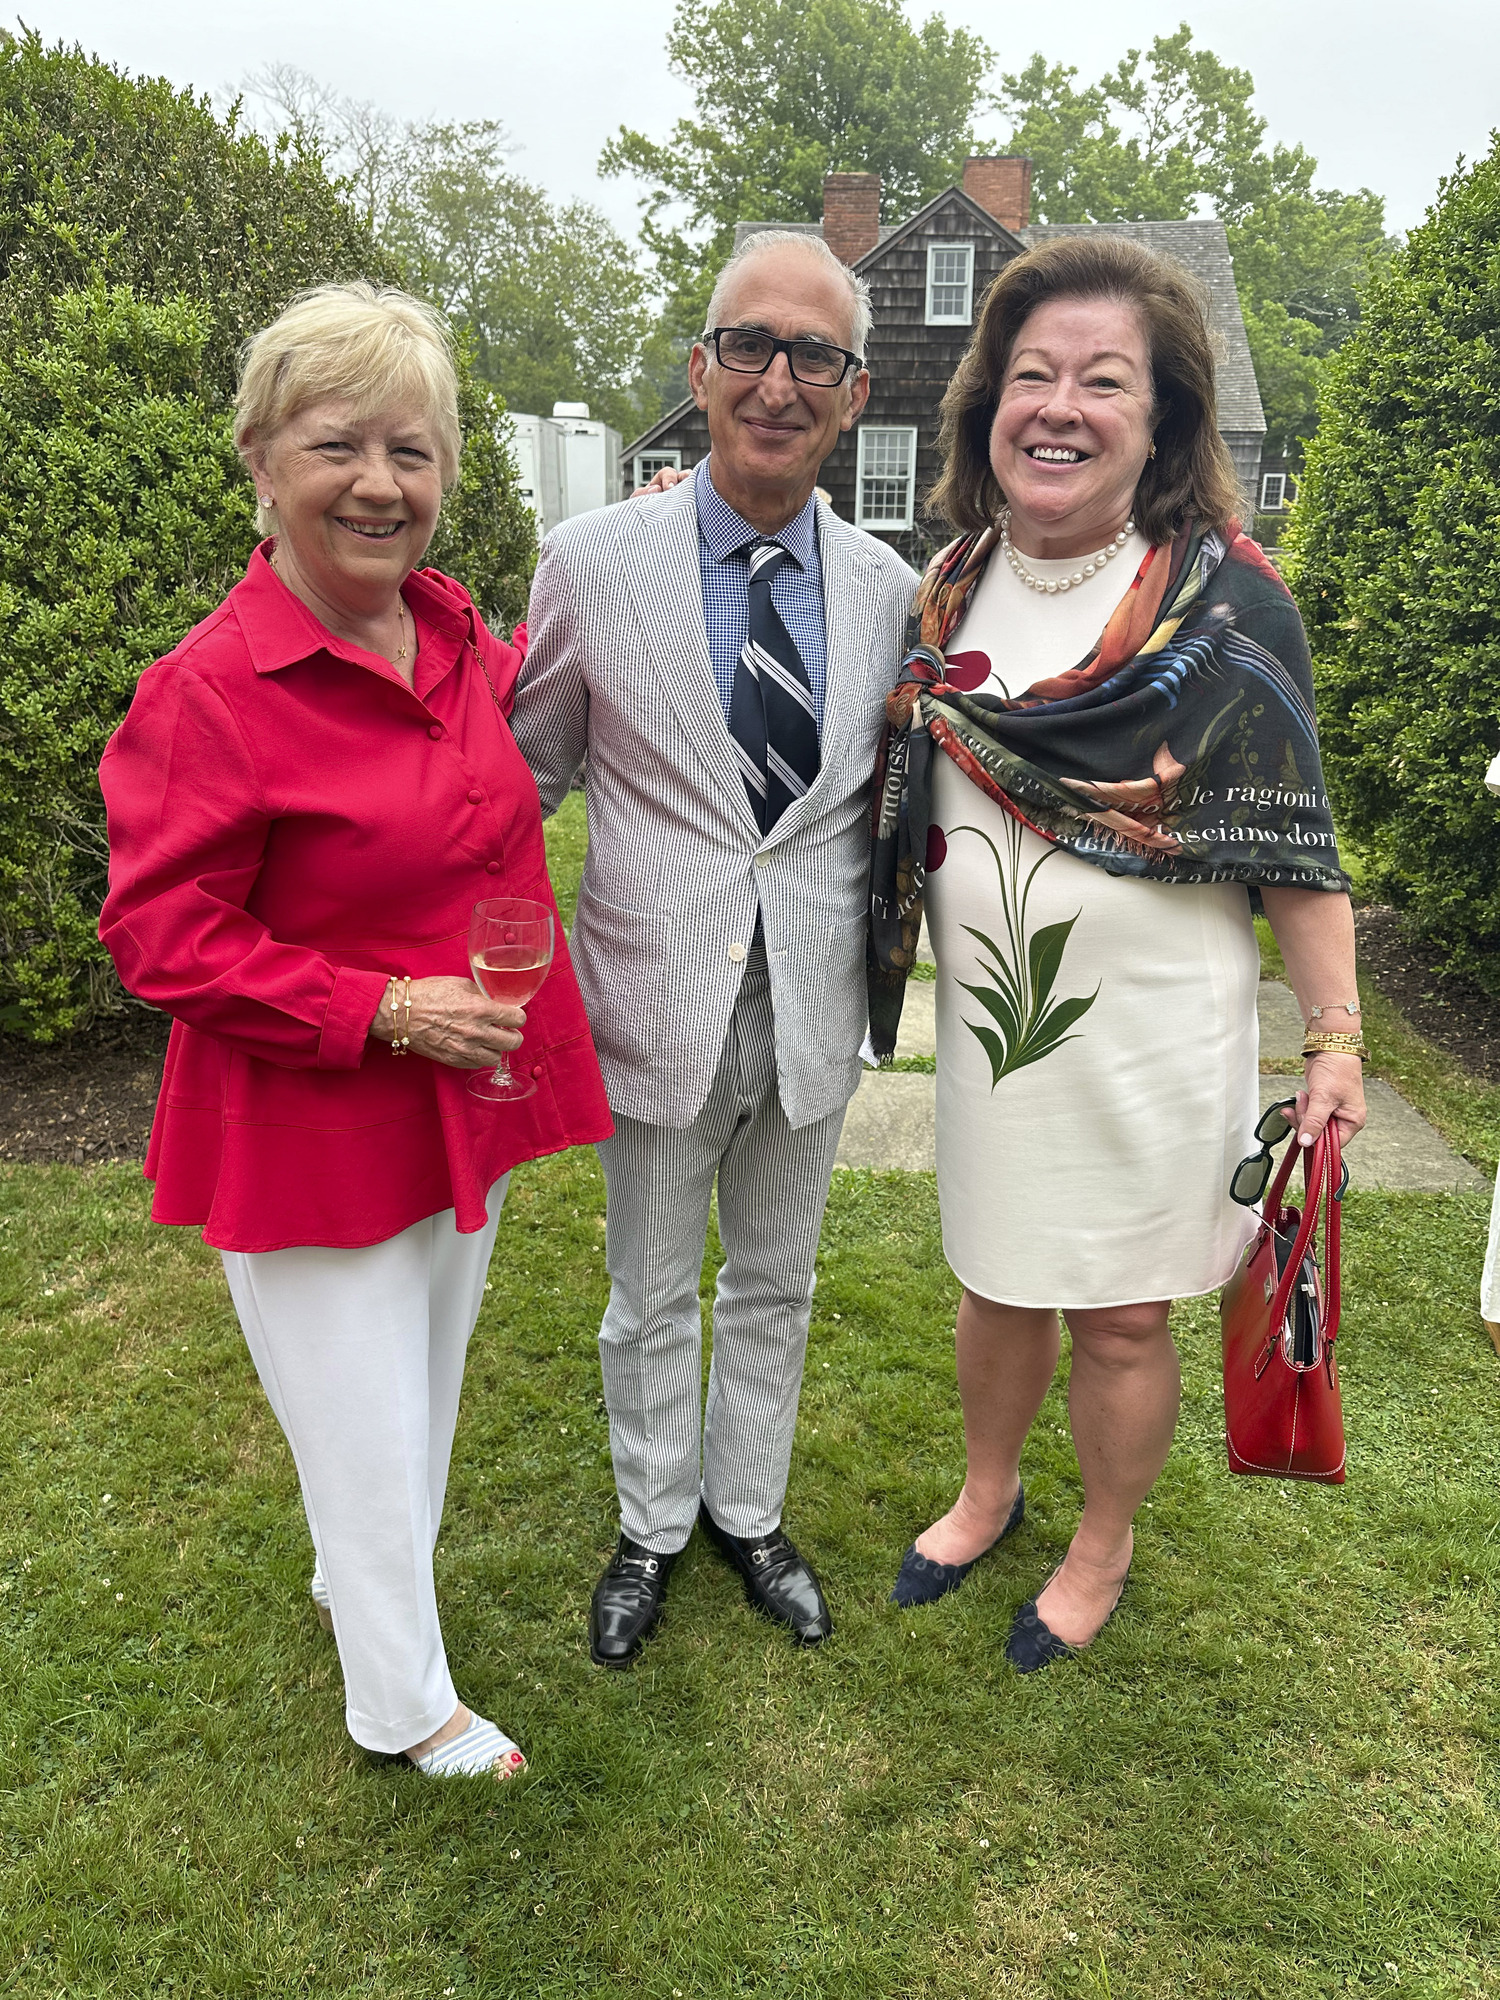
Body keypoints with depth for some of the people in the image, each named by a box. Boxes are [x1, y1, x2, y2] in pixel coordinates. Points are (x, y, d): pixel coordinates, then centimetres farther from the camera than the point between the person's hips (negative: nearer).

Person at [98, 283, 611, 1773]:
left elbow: (516, 737, 22)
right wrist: (381, 1010, -24)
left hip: (465, 1100, 7)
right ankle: (403, 1702, 39)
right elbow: (160, 936, -18)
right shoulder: (209, 690, -22)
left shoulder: (454, 631, -1)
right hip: (313, 1135, -7)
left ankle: (355, 1577, 55)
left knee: (428, 1382, 26)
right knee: (366, 1423, 12)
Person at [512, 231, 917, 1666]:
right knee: (651, 1299, 16)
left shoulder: (887, 586, 0)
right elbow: (524, 777, 0)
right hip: (659, 1005, -2)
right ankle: (652, 1525, 42)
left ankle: (748, 1511, 44)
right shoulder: (590, 563, -9)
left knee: (775, 1287, 20)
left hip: (815, 1009, 3)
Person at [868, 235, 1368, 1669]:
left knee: (1121, 1318, 11)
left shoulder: (1223, 604, -11)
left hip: (1153, 1030, -3)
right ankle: (987, 1491, 47)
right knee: (997, 1281, 19)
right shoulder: (948, 592, 2)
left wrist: (1335, 1039, -10)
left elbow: (1292, 846, -9)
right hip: (990, 1017, 4)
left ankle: (1101, 1551, 38)